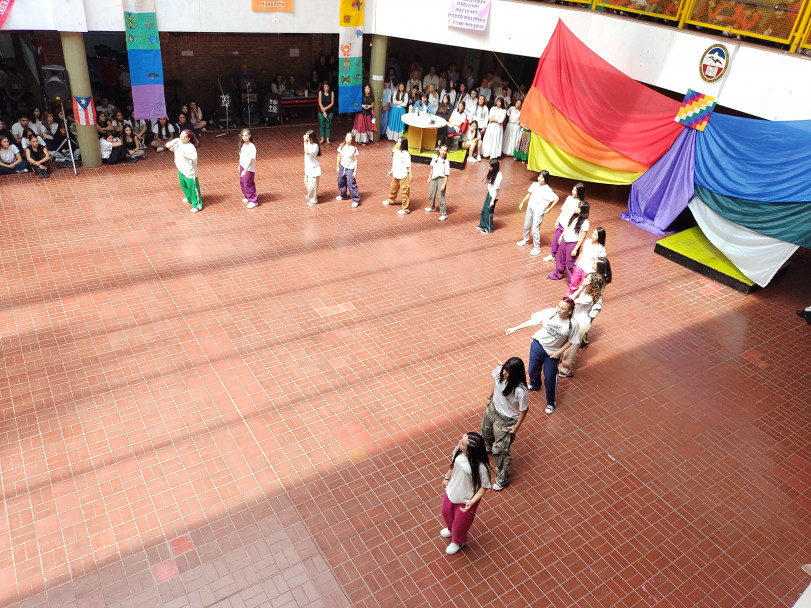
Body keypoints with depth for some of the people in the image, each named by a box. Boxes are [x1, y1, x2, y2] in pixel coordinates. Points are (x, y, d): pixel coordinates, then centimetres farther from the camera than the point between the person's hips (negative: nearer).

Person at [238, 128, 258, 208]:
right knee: (242, 182, 19)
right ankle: (247, 197, 38)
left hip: (249, 169, -8)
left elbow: (250, 160, -26)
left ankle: (253, 201, 11)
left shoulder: (252, 147, -22)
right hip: (243, 167, 8)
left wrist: (245, 170, -31)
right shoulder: (243, 145, 2)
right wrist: (240, 166, 20)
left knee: (248, 184, -2)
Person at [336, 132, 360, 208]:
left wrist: (355, 171, -13)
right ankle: (343, 195, 41)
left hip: (350, 168, -5)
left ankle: (356, 200, 2)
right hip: (342, 167, 6)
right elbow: (339, 157, 10)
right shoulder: (341, 146, -1)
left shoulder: (354, 148, -12)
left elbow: (355, 160, -10)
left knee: (351, 184, -7)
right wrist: (337, 166, 13)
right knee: (340, 182, 18)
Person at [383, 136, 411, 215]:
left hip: (404, 177, -8)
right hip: (396, 175, 8)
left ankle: (405, 209, 7)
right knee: (393, 188, 28)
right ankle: (391, 200, 55)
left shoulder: (406, 154, -19)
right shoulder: (396, 151, 4)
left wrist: (410, 176, -20)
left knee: (404, 192, -2)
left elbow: (408, 166, -17)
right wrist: (391, 171, 21)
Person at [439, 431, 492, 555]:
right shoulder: (459, 449, -24)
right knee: (446, 512, 33)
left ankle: (458, 541, 58)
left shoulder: (481, 467, -40)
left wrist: (472, 502, -29)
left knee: (460, 523, 23)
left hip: (465, 500, -5)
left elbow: (484, 487, -22)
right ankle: (451, 529, 67)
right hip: (451, 490, 5)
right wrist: (447, 477, 12)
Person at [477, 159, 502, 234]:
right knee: (484, 210, 19)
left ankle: (489, 230, 21)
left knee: (488, 212, 4)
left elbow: (497, 189, -22)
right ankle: (483, 225, 39)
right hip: (489, 193, 8)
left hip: (493, 196, -8)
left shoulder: (498, 175, -25)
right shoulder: (492, 172, 0)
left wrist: (493, 200, -20)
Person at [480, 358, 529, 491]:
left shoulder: (521, 391, -39)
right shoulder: (499, 371, -24)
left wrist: (517, 427, -11)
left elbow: (524, 409, -21)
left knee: (499, 451, 5)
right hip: (493, 408, 7)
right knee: (486, 432, 34)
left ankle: (503, 479, 31)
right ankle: (488, 448, 70)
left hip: (506, 420, -7)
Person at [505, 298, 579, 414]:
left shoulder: (573, 324, -20)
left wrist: (559, 352, -12)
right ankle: (534, 385, 54)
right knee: (533, 370, 18)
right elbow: (532, 321, -6)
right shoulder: (549, 312, -17)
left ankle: (551, 402, 25)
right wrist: (515, 328, -4)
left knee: (550, 378, -1)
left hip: (553, 352, -2)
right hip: (538, 344, 2)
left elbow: (570, 341, -5)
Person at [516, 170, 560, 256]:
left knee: (535, 230, -7)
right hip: (530, 207, 6)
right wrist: (522, 202, 11)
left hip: (538, 211, -6)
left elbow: (556, 199, -15)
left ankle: (537, 248, 6)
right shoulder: (534, 184, -2)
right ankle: (525, 240, 45)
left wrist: (549, 209, -13)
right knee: (526, 226, 21)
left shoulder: (548, 190, -18)